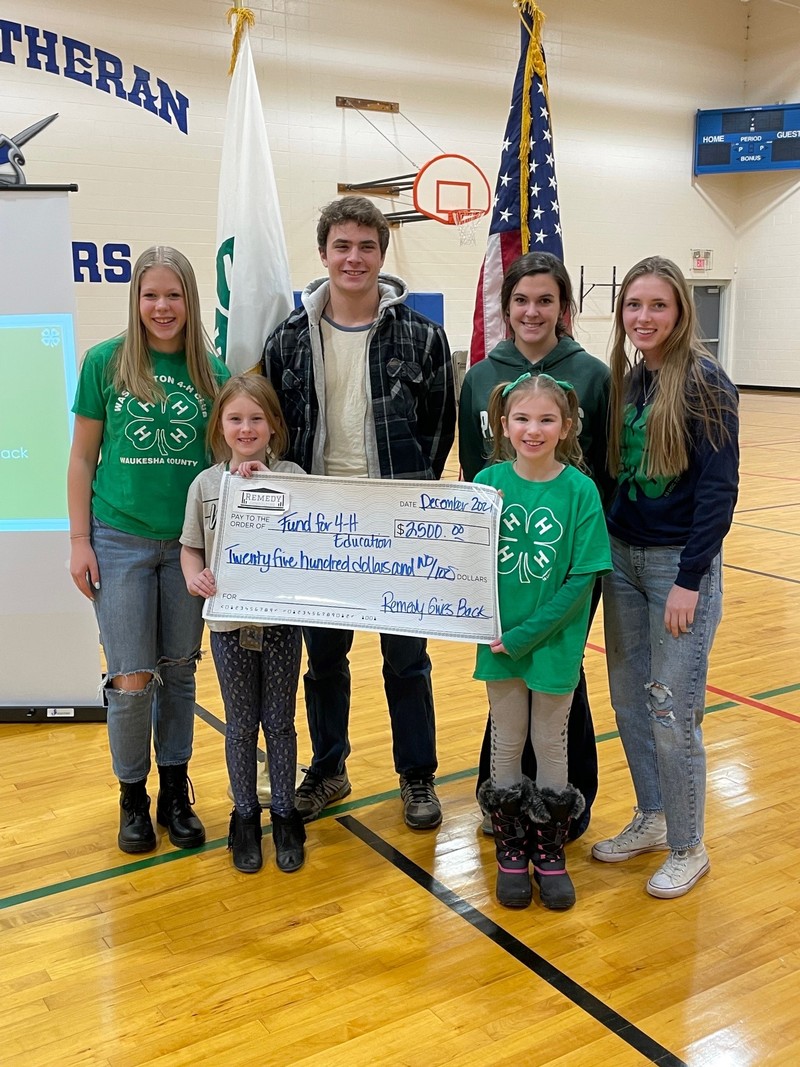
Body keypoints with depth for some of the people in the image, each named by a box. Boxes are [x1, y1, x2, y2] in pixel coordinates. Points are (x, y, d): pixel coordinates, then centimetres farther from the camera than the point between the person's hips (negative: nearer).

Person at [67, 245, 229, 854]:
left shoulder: (210, 370, 1)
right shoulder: (105, 362, -3)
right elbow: (83, 458, 1)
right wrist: (80, 540, -3)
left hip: (188, 542, 2)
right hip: (120, 540, -2)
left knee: (179, 672, 12)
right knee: (132, 679, 0)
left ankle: (175, 793, 28)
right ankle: (133, 796, 22)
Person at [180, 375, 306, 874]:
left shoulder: (293, 477, -6)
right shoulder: (206, 483, -1)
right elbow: (191, 547, 6)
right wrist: (195, 577, -16)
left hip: (282, 619, -1)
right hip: (229, 622, 1)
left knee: (280, 722, 12)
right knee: (241, 725, 14)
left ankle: (284, 814, 29)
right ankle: (245, 815, 31)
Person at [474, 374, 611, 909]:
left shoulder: (580, 489, -11)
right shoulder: (489, 481, -6)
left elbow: (583, 578, -13)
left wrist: (526, 635, -17)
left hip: (555, 640, -1)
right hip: (499, 639, 2)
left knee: (551, 744, 13)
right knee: (507, 744, 14)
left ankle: (550, 851, 31)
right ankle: (512, 849, 31)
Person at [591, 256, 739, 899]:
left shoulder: (704, 382, -12)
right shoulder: (627, 381, 8)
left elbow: (720, 488, -15)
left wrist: (689, 580, -18)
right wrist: (605, 550, 6)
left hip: (680, 562, -6)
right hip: (623, 556, 7)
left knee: (672, 712, 0)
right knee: (629, 700, 13)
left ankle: (687, 848, 18)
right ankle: (651, 820, 32)